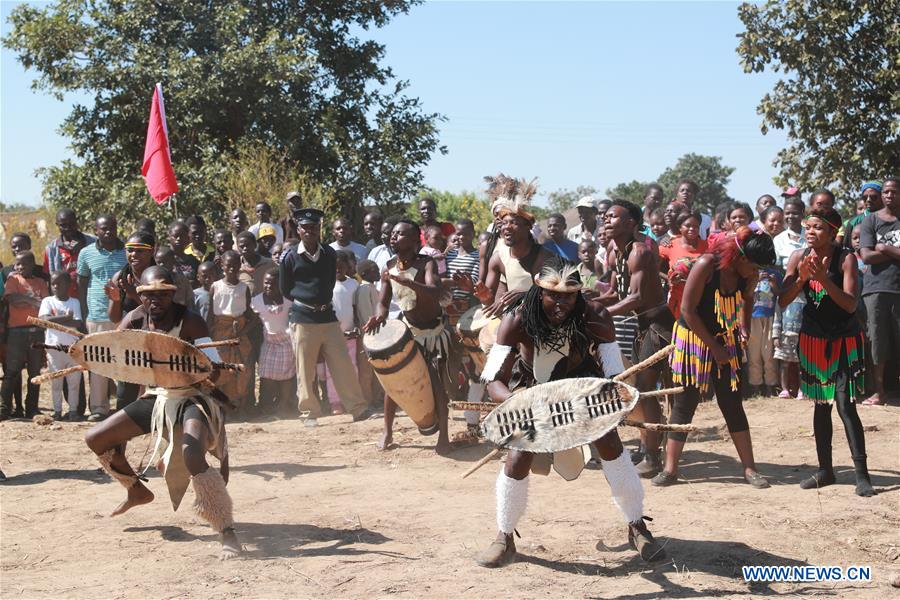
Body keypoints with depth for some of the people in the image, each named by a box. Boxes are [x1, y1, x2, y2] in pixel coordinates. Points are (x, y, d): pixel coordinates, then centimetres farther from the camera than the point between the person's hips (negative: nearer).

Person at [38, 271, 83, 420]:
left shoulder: (74, 302, 6)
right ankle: (57, 411, 10)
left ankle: (73, 410, 10)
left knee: (74, 381, 3)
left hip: (73, 346, 1)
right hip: (54, 346, -1)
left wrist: (55, 320, -11)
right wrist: (66, 317, -12)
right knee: (56, 381, 3)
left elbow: (78, 324, -7)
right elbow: (44, 319, -13)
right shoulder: (47, 301, 5)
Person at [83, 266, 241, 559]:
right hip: (158, 396, 7)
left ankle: (227, 532, -24)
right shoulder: (134, 321, -2)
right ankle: (137, 491, 37)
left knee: (193, 458, -35)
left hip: (194, 396, -7)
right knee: (95, 438, 12)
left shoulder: (189, 322, -19)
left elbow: (214, 369, -22)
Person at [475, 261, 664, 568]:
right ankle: (504, 539, 9)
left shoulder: (594, 316, -31)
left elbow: (614, 374, -29)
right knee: (518, 457, -13)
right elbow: (494, 380, -37)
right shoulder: (517, 320, -33)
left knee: (610, 444, -13)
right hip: (533, 388, 0)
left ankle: (637, 529, 6)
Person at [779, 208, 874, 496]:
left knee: (845, 406, -11)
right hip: (813, 339, 4)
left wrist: (824, 279, -33)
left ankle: (862, 475, -4)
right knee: (821, 405, 11)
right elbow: (783, 301, -8)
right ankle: (825, 470, 21)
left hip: (844, 341, -4)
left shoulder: (846, 258, -16)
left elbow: (851, 305, -22)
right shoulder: (798, 257, -5)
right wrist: (801, 278, -23)